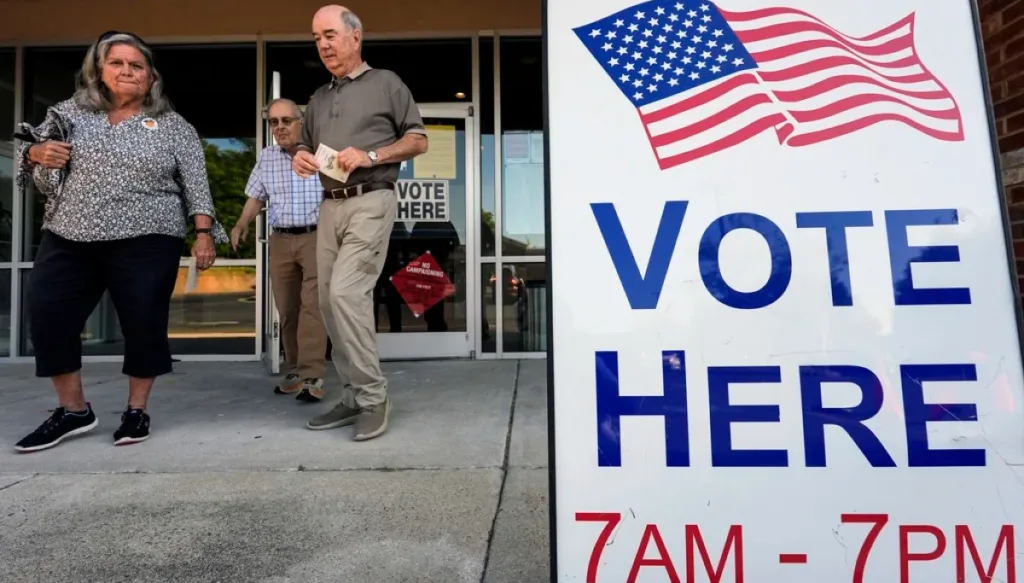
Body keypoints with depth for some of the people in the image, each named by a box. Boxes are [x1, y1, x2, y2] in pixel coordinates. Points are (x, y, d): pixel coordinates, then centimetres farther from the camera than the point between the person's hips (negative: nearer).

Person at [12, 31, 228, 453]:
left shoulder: (173, 126, 6)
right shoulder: (69, 112, 14)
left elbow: (196, 184, 1)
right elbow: (39, 175, 18)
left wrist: (204, 232, -9)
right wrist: (36, 155, -5)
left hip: (145, 241, -3)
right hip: (68, 239, 4)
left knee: (143, 323, -2)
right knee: (47, 319, 0)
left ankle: (136, 411, 15)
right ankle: (73, 410, 16)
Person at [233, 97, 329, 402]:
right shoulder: (266, 157, 12)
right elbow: (256, 197, 18)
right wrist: (242, 223, 1)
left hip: (317, 237, -5)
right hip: (280, 240, 5)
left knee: (312, 304, -14)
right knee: (287, 308, 8)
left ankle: (312, 375, -14)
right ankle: (295, 371, 19)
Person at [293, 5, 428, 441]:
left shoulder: (386, 83, 6)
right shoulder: (318, 98, 23)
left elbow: (418, 140, 2)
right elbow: (306, 147, 27)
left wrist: (371, 155, -13)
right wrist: (300, 158, 2)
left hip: (370, 203, -7)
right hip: (330, 206, 7)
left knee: (346, 293, -19)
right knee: (330, 302, 4)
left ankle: (373, 395, -6)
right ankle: (354, 397, 15)